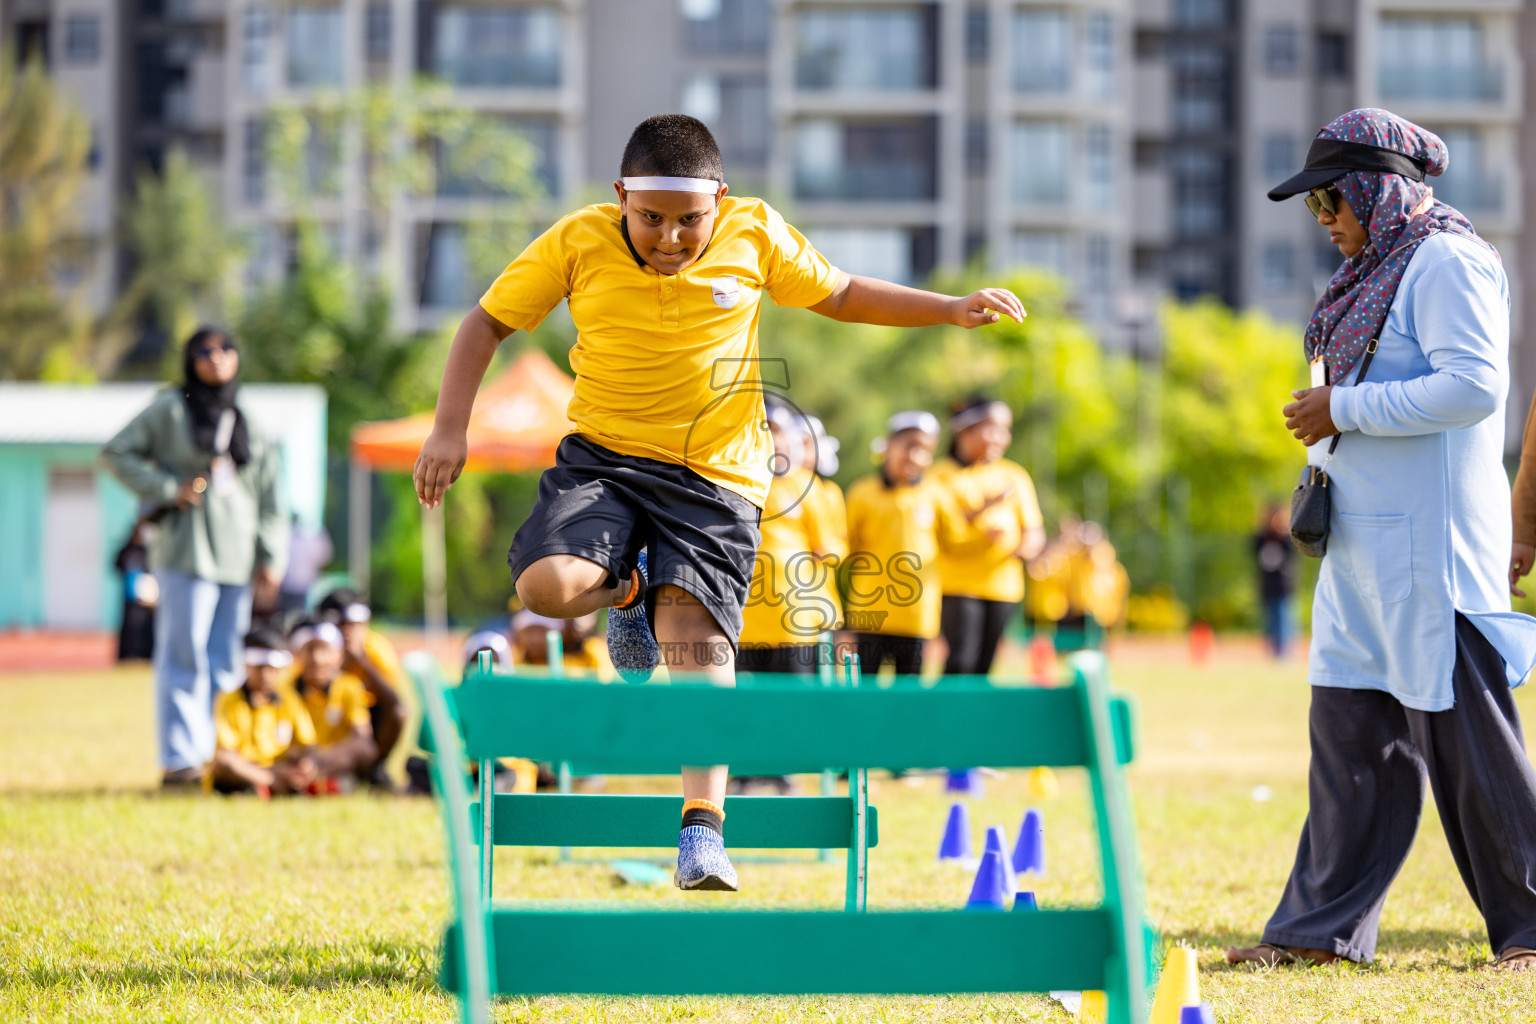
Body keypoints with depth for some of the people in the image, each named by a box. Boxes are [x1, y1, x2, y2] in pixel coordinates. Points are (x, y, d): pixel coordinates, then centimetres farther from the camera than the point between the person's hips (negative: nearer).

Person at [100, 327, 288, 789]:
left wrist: (272, 557, 9)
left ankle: (217, 756, 9)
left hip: (236, 555, 5)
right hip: (187, 551, -5)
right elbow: (115, 452, 2)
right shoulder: (170, 410, 3)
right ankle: (178, 760, -8)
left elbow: (270, 494, 16)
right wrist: (167, 490, -7)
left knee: (226, 664, 4)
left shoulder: (248, 422, 16)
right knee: (184, 659, -8)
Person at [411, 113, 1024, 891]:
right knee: (547, 585, -24)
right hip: (602, 457, 1)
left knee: (698, 639, -16)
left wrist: (954, 310, 5)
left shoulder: (754, 235, -3)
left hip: (714, 476, -1)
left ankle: (702, 827, -15)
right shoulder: (577, 244, -7)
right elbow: (487, 323, 4)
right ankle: (630, 591, 11)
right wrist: (450, 429, -6)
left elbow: (842, 296, 13)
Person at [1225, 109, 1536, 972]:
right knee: (1351, 730, 8)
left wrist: (1346, 409, -17)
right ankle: (1326, 926, 11)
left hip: (1433, 541, -10)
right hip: (1367, 538, 10)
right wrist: (1329, 415, 10)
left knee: (1464, 731, -5)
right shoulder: (1381, 269, 19)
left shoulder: (1446, 263, -11)